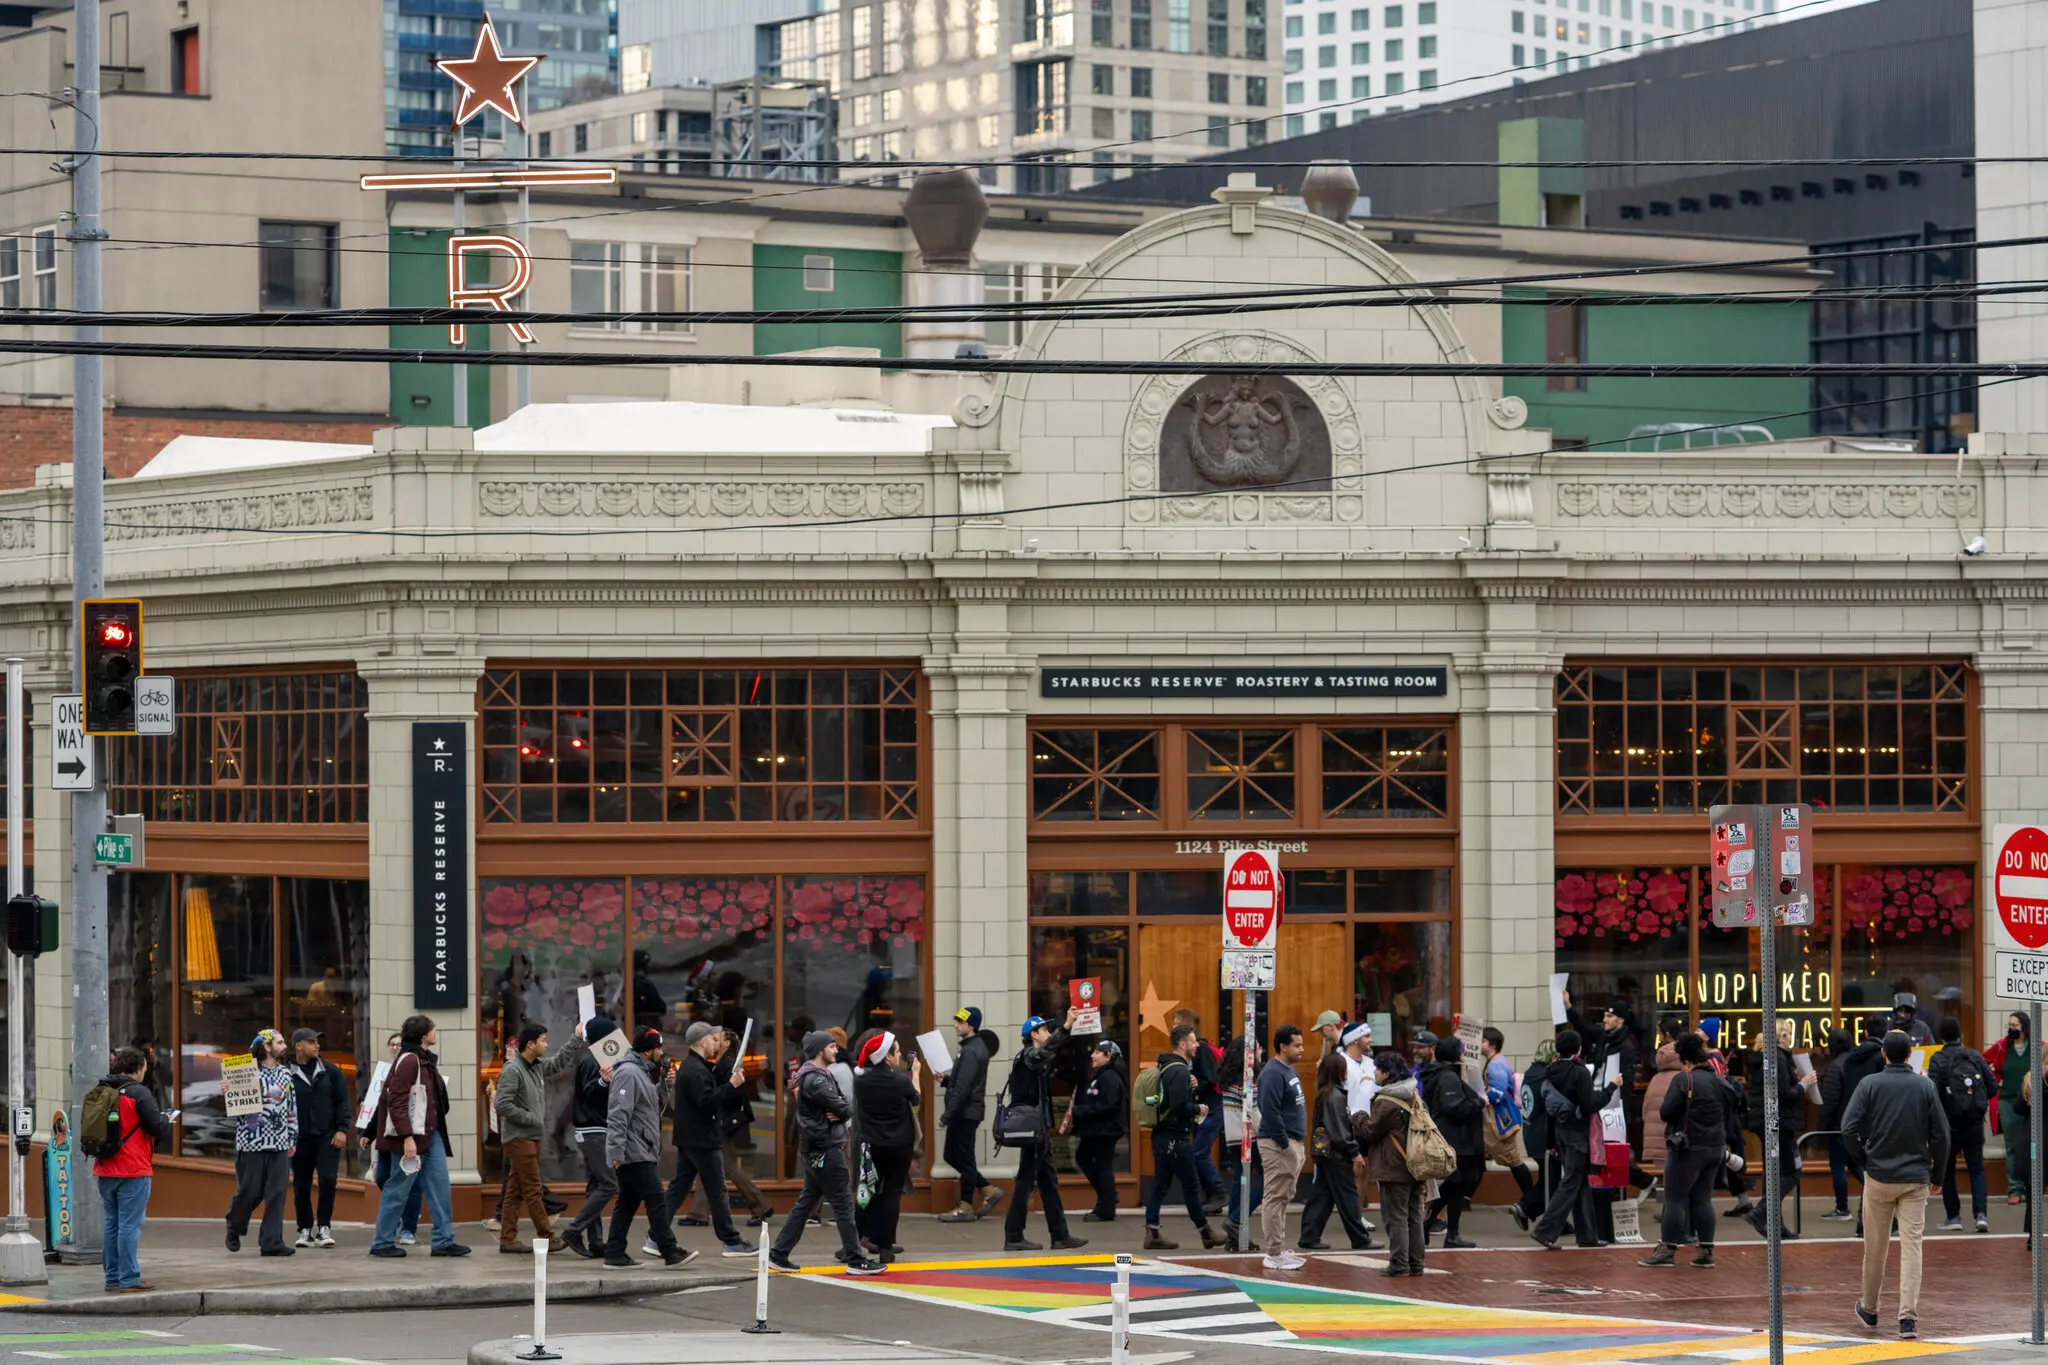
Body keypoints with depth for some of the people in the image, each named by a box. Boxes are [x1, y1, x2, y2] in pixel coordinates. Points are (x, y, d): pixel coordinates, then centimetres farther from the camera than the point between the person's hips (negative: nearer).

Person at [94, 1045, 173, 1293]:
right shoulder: (138, 1093, -12)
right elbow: (158, 1128, -16)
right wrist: (166, 1120, 8)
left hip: (105, 1170, 7)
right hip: (133, 1170, -7)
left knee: (112, 1224, 13)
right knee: (130, 1226, -4)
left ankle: (112, 1278, 16)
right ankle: (128, 1280, -4)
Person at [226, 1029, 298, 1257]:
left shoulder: (285, 1074, 14)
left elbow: (293, 1108, 18)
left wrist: (293, 1139, 15)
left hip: (279, 1144, 5)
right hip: (252, 1142, -5)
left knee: (277, 1194, -1)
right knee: (250, 1191, 0)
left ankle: (272, 1242, 2)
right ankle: (234, 1227, 28)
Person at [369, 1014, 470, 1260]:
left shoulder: (426, 1060, 16)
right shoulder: (408, 1061, -14)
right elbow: (396, 1101, -20)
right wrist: (407, 1137, -25)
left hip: (431, 1135, 9)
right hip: (411, 1137, -9)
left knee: (439, 1184, 6)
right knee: (398, 1190, -2)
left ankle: (444, 1240, 9)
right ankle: (382, 1242, 7)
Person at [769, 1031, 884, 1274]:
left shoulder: (823, 1076, 16)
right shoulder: (814, 1080, -17)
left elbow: (845, 1106, 10)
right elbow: (843, 1107, -21)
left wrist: (840, 1112, -11)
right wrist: (845, 1107, 1)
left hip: (816, 1151, 10)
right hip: (825, 1150, -10)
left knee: (806, 1203, 13)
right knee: (844, 1204, -5)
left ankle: (779, 1254, 14)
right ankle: (855, 1260, -1)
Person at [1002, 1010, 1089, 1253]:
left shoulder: (1036, 1059, 18)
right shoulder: (1028, 1056, -13)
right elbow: (1045, 1051, -33)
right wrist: (1065, 1027, -44)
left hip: (1039, 1130, 10)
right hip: (1033, 1130, -10)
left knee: (1049, 1183, 12)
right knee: (1026, 1182, -6)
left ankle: (1060, 1235, 15)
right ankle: (1013, 1237, -3)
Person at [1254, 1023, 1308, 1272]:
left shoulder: (1289, 1071, 16)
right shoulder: (1273, 1073, -16)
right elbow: (1270, 1112, -22)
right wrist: (1283, 1143, -20)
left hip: (1294, 1142, 10)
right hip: (1279, 1144, -10)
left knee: (1282, 1199, 14)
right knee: (1275, 1199, -7)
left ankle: (1279, 1249, 20)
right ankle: (1275, 1254, -5)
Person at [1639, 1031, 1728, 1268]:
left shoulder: (1683, 1079, -13)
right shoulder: (1717, 1081, 11)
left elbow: (1666, 1112, -18)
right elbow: (1727, 1115, 18)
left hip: (1689, 1148, -7)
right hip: (1715, 1148, 7)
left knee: (1675, 1198, -2)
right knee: (1702, 1198, 12)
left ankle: (1668, 1250, -3)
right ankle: (1706, 1250, 10)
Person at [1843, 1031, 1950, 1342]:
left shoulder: (1870, 1085, -5)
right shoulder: (1925, 1086, -2)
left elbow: (1849, 1128, -11)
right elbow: (1940, 1133, -1)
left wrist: (1862, 1158, 5)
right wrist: (1937, 1169, 12)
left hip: (1878, 1176, 0)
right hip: (1915, 1178, 0)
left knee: (1875, 1247, 12)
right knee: (1912, 1246, -2)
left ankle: (1868, 1309, 27)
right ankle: (1908, 1318, -11)